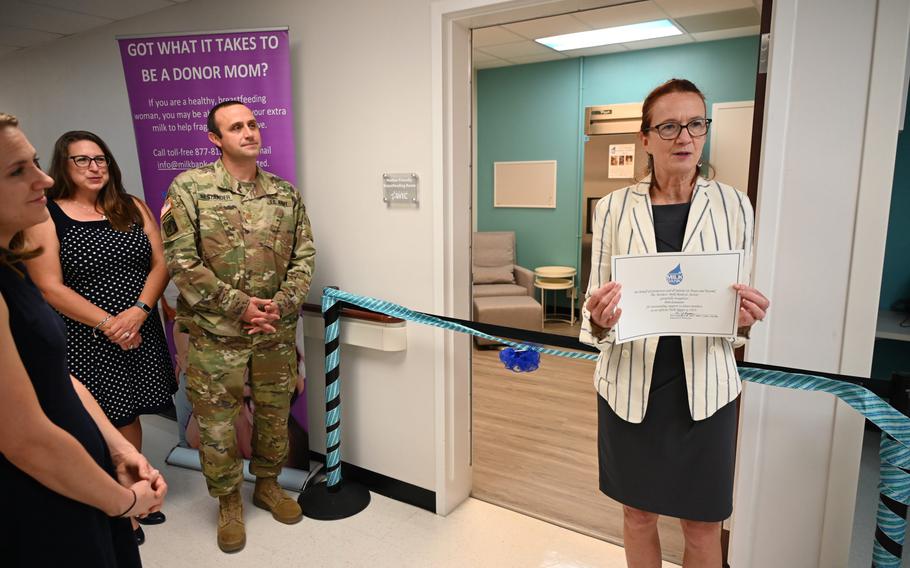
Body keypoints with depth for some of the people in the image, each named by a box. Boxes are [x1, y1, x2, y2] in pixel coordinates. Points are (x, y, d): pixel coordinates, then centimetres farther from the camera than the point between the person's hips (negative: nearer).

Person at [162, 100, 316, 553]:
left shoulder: (285, 193, 5)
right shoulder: (190, 187, -6)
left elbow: (304, 256, 5)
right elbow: (180, 260, -11)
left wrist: (280, 305, -10)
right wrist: (239, 305, -14)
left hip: (276, 334, 3)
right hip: (214, 334, -3)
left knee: (274, 416, 16)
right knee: (217, 425, 9)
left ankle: (267, 484, 40)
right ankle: (229, 503, 32)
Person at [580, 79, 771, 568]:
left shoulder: (733, 205, -1)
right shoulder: (614, 208, -3)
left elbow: (740, 308, 5)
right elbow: (596, 302, -2)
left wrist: (745, 318, -18)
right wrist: (599, 321, -24)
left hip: (704, 387, 0)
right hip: (630, 384, 0)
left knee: (703, 525, 14)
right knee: (638, 513, 17)